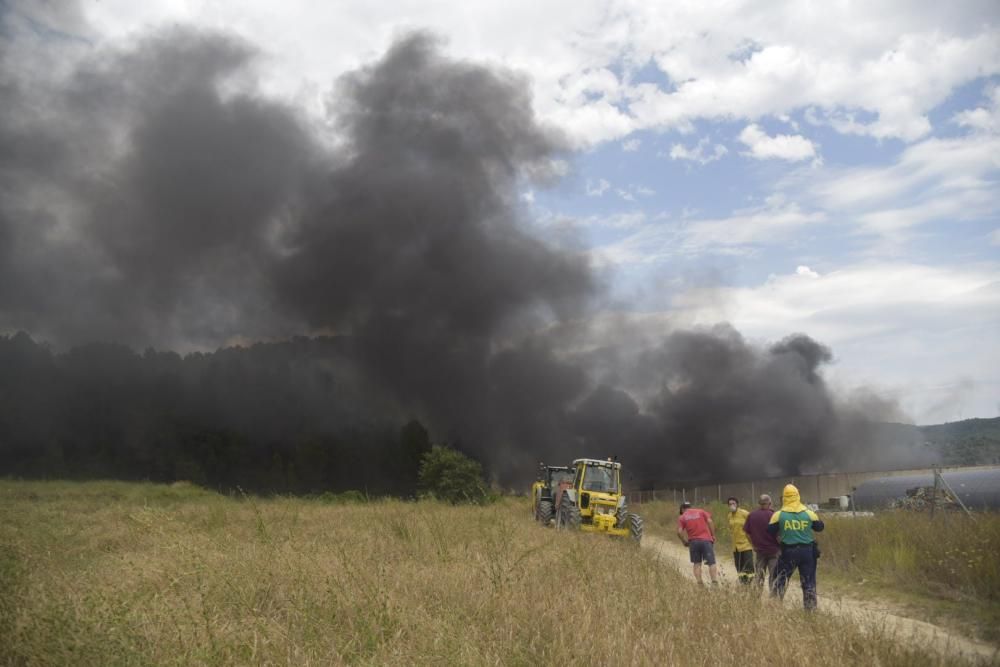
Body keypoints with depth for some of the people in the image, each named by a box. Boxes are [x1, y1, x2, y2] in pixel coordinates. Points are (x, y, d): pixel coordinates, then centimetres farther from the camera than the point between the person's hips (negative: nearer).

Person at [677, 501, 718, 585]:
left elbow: (679, 532, -2)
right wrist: (713, 536, 4)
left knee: (697, 563, 10)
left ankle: (699, 583, 1)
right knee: (711, 562, -1)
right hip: (706, 540, 0)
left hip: (693, 541, 0)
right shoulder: (701, 511, 14)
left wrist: (685, 542, 11)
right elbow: (710, 521, 0)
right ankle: (715, 582, -14)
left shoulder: (682, 517, 10)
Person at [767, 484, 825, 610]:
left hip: (788, 551, -1)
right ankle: (810, 608, 14)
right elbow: (819, 527, 11)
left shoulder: (779, 514, -7)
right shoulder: (809, 513, -3)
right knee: (808, 581, 11)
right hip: (807, 550, 1)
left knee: (780, 579, 12)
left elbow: (770, 531, 1)